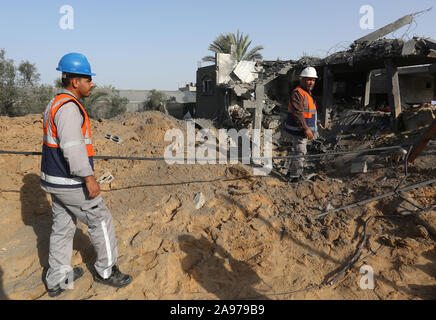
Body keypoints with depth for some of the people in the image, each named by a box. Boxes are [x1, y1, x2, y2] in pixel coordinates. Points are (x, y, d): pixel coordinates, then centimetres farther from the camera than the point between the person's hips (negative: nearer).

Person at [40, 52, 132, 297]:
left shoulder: (56, 102, 13)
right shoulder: (69, 107, -20)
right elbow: (72, 147, -28)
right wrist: (89, 178, -25)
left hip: (55, 179, 10)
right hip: (70, 183, -10)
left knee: (63, 226, 17)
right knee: (101, 219, 5)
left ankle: (58, 280, 29)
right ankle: (107, 271, 20)